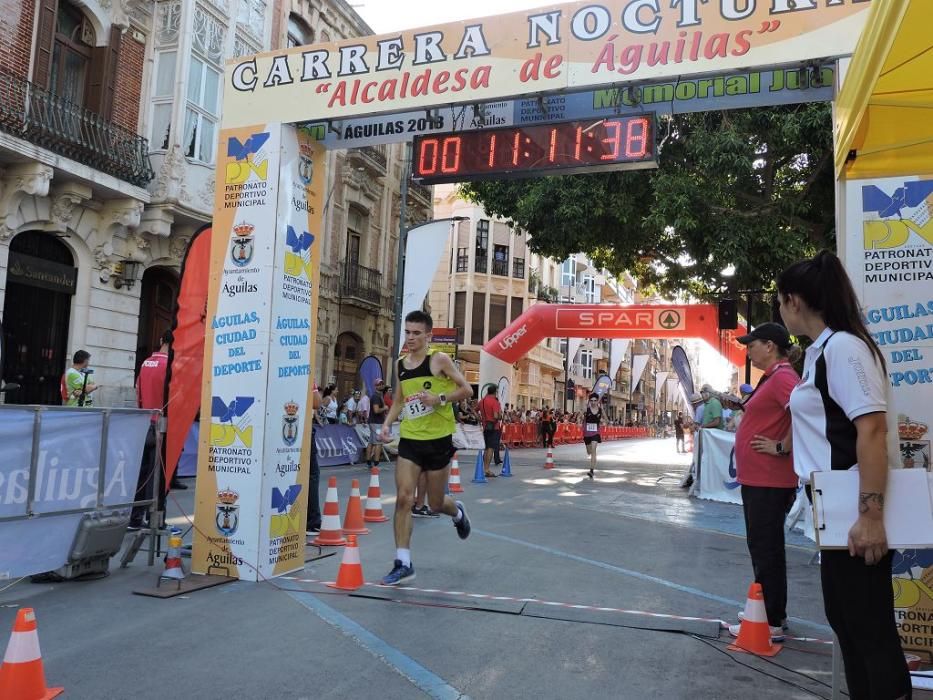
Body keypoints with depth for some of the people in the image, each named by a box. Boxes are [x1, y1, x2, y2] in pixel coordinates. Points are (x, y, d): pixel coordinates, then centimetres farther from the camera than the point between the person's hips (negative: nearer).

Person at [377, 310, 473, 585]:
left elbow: (467, 390, -7)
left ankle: (458, 512, 46)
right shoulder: (401, 364, 8)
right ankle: (403, 563, 2)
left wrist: (440, 398, -22)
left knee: (436, 503, 9)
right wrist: (387, 424, 3)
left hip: (438, 440, -4)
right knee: (403, 498, -6)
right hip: (409, 439, 4)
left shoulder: (439, 360, -8)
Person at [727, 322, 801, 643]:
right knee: (763, 547, 19)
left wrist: (782, 448, -21)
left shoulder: (783, 377, -16)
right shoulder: (772, 377, 15)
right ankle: (772, 613, 31)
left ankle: (772, 624, 6)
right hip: (758, 478, 10)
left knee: (765, 549, -3)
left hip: (768, 480, -10)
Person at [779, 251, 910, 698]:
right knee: (844, 618, 18)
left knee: (870, 627, 0)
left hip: (856, 512, -10)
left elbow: (872, 429, -24)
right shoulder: (819, 351, 13)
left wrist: (871, 514, -28)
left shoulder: (842, 346, -16)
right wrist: (782, 446, 47)